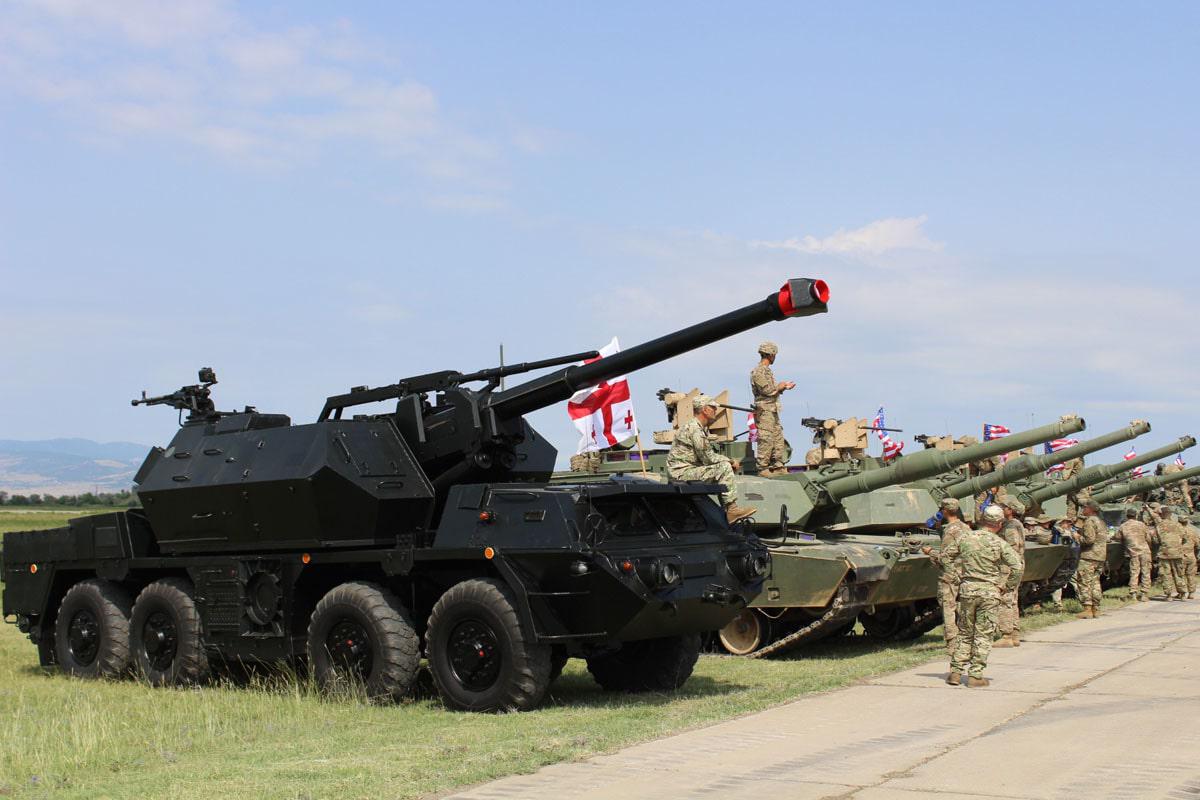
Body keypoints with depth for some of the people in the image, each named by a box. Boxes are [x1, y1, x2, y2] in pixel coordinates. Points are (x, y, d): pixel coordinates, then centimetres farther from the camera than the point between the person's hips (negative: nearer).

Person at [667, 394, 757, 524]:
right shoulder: (694, 429, -18)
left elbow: (709, 454, 19)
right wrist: (728, 460, -5)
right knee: (724, 467, -19)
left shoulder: (702, 428, 16)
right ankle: (731, 509, -17)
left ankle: (726, 512, 7)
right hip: (682, 473, -11)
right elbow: (708, 458, -19)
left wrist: (726, 460, 2)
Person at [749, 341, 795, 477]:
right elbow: (767, 390, -20)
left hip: (773, 411, 10)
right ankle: (763, 468, -5)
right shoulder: (758, 372, -13)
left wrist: (784, 387, 14)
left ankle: (778, 467, 16)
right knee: (766, 441, -9)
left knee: (778, 439, 11)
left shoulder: (767, 370, 19)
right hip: (764, 411, -10)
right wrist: (780, 386, -7)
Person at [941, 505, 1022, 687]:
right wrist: (1007, 586, -2)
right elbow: (1017, 567, -14)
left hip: (967, 589, 3)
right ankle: (975, 674, 3)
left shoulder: (965, 537, 2)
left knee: (964, 632, 14)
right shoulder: (998, 543, -8)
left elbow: (945, 555, 12)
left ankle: (955, 672, 11)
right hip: (989, 591, -3)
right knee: (983, 635, 4)